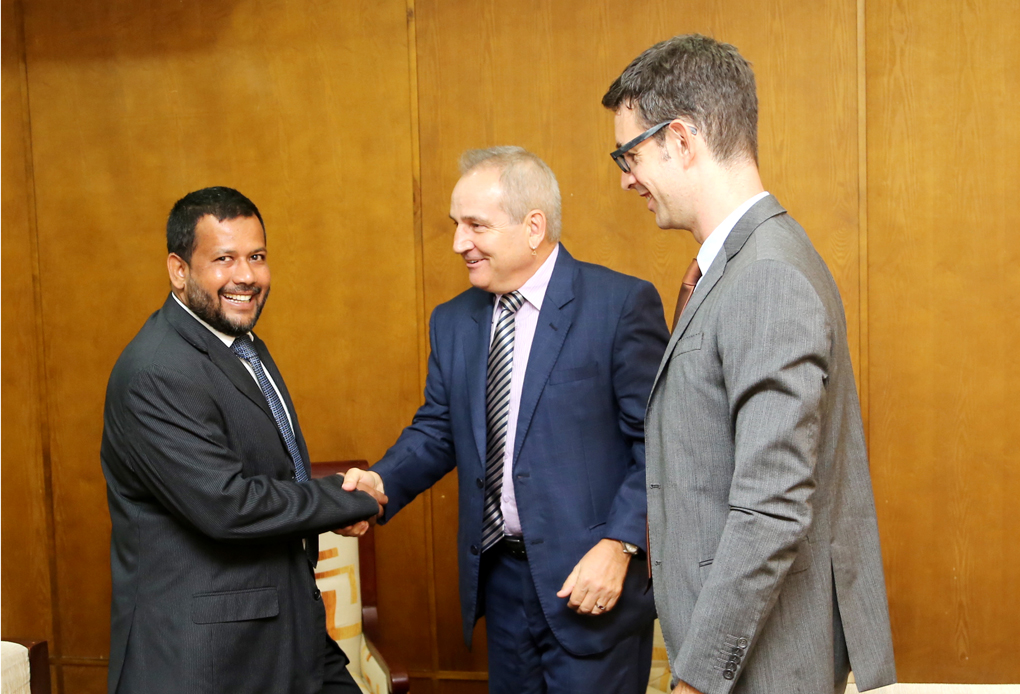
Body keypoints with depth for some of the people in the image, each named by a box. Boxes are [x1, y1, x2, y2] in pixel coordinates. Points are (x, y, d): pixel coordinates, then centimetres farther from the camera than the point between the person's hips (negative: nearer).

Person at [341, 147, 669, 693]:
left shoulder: (622, 304, -9)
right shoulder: (452, 322, 9)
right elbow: (436, 430, 13)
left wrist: (619, 545, -18)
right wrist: (382, 483, -6)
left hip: (590, 578, -5)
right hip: (499, 577, 6)